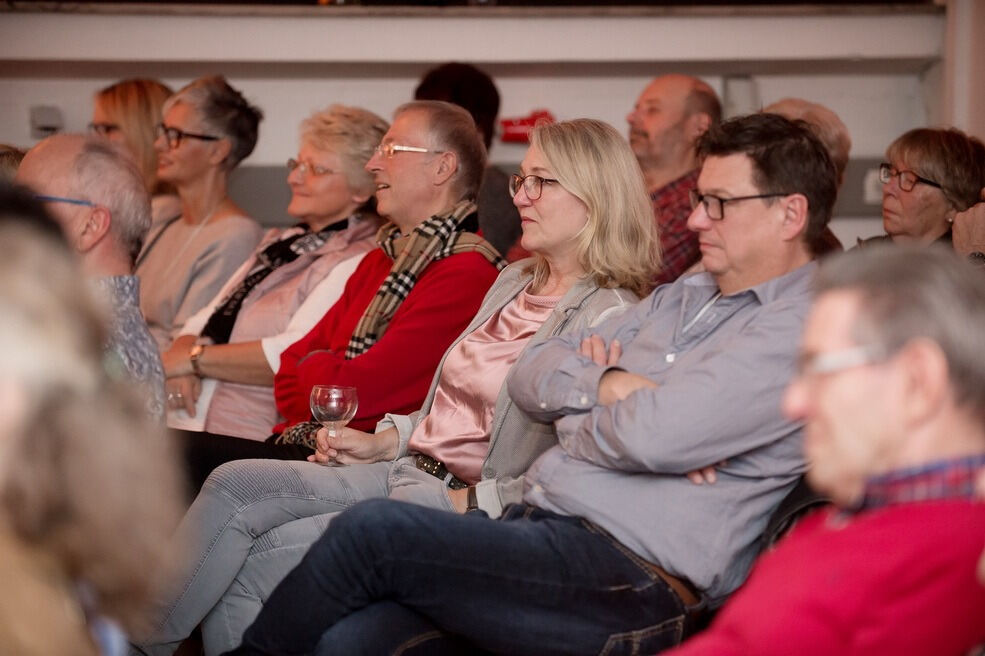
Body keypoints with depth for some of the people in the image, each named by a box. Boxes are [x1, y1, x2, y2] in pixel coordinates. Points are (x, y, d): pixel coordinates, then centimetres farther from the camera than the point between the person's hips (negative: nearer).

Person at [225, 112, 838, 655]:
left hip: (634, 582, -8)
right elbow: (531, 376, 19)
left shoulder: (801, 327, -7)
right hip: (539, 525, 8)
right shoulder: (685, 296, 23)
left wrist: (585, 397, 2)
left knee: (374, 528, -19)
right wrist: (611, 386, -1)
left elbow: (654, 434, -20)